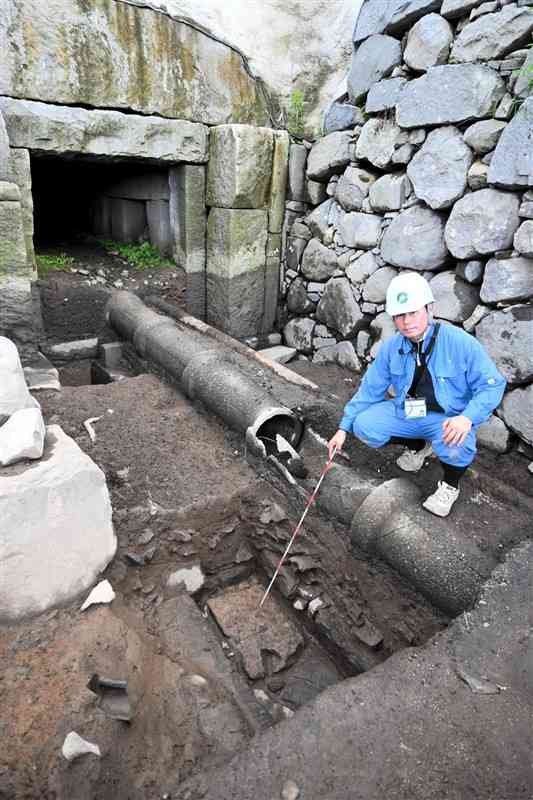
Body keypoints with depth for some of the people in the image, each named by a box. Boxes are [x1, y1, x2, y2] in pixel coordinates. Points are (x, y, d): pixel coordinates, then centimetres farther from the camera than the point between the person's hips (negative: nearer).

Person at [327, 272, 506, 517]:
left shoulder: (460, 342, -20)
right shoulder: (391, 348, -6)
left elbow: (492, 385, -16)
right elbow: (369, 389, 1)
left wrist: (468, 417, -35)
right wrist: (344, 428, -3)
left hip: (449, 419, -4)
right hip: (406, 413, 5)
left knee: (456, 446, -37)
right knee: (364, 425, -15)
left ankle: (450, 485, 2)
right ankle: (418, 446, 14)